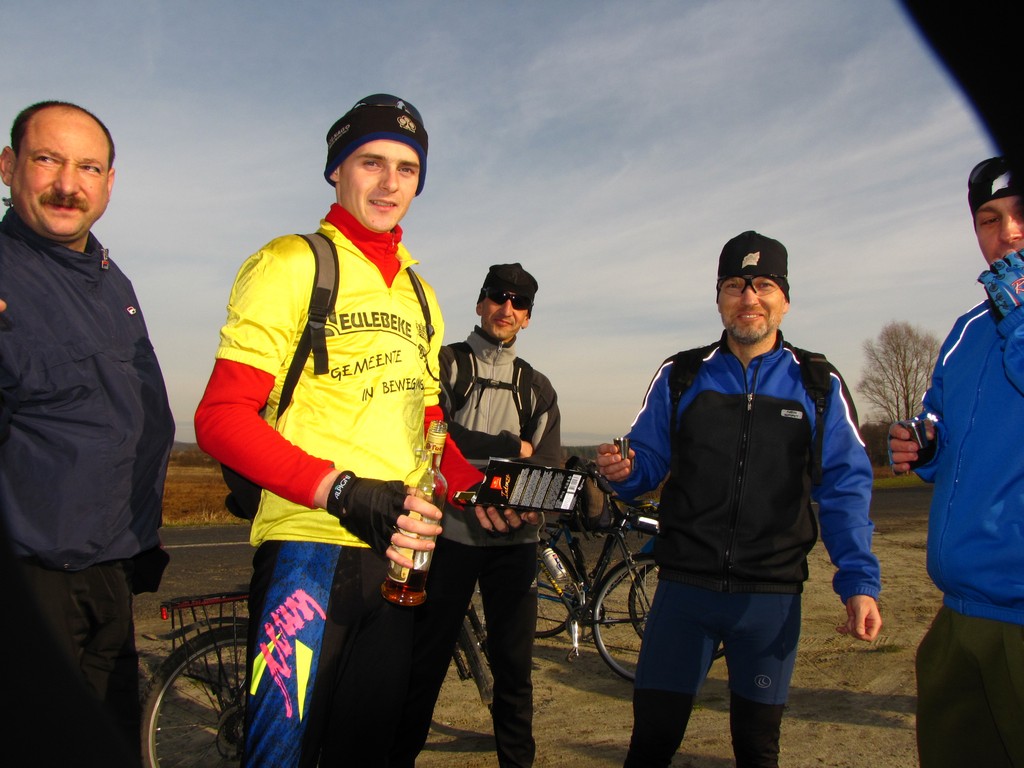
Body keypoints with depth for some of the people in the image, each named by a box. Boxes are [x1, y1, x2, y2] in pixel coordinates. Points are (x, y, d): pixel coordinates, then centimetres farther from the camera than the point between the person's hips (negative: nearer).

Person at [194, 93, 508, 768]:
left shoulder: (419, 293, 20)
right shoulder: (293, 263, -2)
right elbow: (220, 417, -11)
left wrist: (474, 484, 6)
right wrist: (341, 491, -24)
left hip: (400, 549, 6)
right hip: (309, 542, -6)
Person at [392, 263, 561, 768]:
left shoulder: (538, 388, 15)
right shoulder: (445, 363, 5)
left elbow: (549, 466, 5)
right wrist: (511, 448, -9)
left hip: (513, 541, 3)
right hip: (449, 532, -2)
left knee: (515, 664, 7)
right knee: (425, 661, 4)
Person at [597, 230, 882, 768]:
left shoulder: (819, 385, 2)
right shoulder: (679, 377, 4)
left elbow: (844, 487, 2)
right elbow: (649, 463, 6)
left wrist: (859, 581, -7)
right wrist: (622, 472, -17)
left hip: (772, 596, 0)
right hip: (684, 586, 0)